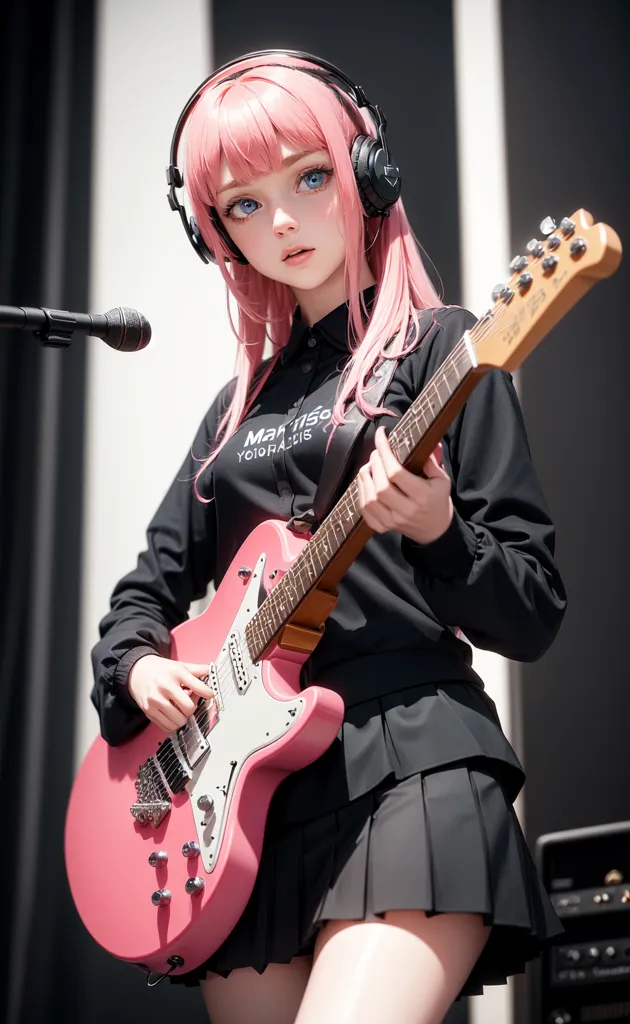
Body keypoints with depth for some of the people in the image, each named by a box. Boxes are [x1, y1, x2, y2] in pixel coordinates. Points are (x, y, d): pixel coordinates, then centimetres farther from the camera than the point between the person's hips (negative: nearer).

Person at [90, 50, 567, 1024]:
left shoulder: (438, 346, 2)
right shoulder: (243, 399, 19)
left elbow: (534, 616, -2)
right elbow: (151, 585, 25)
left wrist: (435, 534, -21)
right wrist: (136, 665, 3)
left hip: (409, 764, -6)